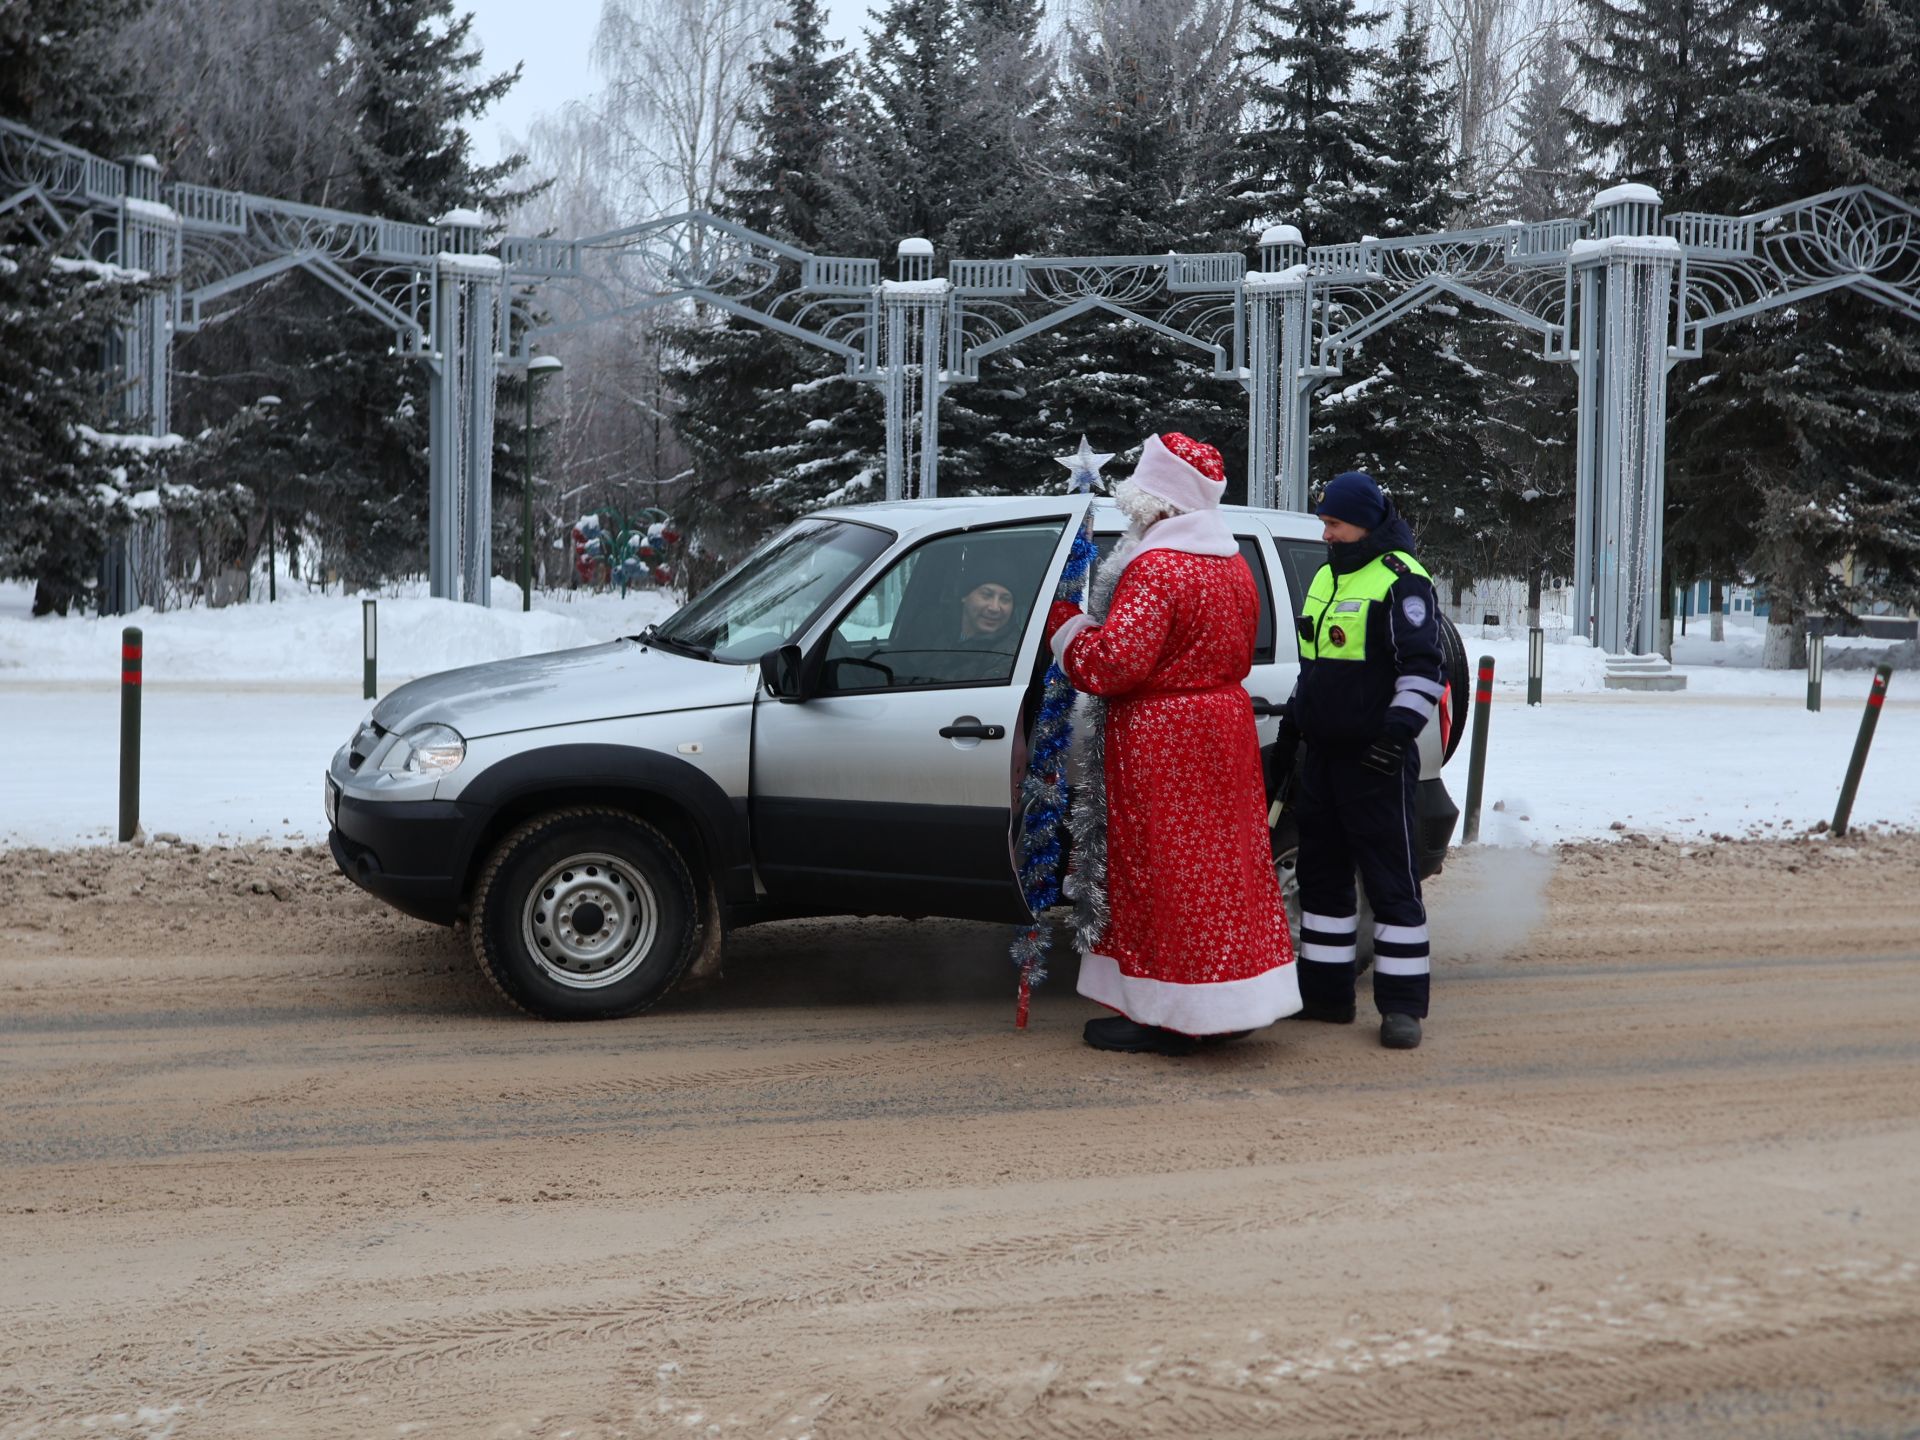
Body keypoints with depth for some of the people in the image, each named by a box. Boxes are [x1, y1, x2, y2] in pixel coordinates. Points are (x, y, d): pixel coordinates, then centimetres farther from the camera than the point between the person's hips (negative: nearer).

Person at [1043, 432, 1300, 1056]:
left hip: (1160, 744, -9)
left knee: (1162, 874, -2)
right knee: (1220, 862, 15)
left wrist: (1063, 622, -10)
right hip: (1225, 726, 9)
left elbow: (1114, 661, -25)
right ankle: (1235, 1001, 23)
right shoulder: (1233, 564, 11)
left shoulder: (1156, 569, -20)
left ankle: (1169, 1017, 2)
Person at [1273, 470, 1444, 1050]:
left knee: (1391, 881, -4)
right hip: (1323, 753, 9)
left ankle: (1403, 1006, 1)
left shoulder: (1400, 581, -11)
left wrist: (1399, 729, -23)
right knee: (1322, 871, 12)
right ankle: (1326, 992, 22)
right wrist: (1292, 724, 24)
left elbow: (1422, 669, -15)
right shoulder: (1327, 577, 16)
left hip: (1375, 759, -9)